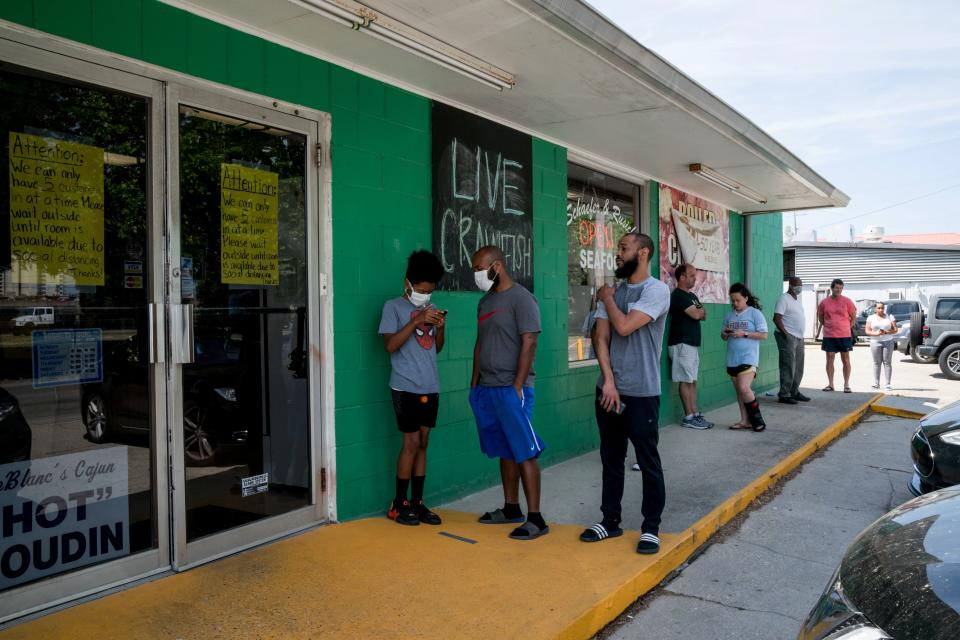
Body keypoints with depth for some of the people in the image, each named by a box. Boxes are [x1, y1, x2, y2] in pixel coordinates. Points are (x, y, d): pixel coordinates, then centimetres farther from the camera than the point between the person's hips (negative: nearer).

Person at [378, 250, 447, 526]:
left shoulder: (431, 309, 13)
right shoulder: (393, 307, -3)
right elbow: (390, 345, -13)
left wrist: (440, 327, -3)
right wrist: (416, 321, -19)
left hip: (430, 387, 6)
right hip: (406, 387, -6)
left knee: (423, 443, 8)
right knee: (411, 443, -4)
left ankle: (417, 502, 16)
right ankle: (398, 505, 9)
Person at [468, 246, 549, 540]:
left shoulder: (521, 298, -9)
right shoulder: (485, 301, 16)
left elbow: (529, 344, -14)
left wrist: (517, 387, -18)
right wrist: (475, 383, 16)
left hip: (511, 389, -8)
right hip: (487, 389, 8)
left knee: (524, 453, -5)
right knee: (505, 452, 14)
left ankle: (535, 518, 1)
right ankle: (511, 508, 24)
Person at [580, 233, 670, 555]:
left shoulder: (657, 290, -9)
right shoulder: (613, 291, 9)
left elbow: (624, 326, -21)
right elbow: (601, 338, 3)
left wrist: (607, 299, -3)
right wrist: (608, 380, -8)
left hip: (641, 394, -6)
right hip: (609, 389, 6)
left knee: (648, 462, 4)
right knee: (611, 458, 14)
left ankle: (651, 528, 17)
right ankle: (610, 521, 27)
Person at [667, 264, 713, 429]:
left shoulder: (692, 296, 19)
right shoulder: (678, 296, -11)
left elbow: (704, 316, 16)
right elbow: (696, 314, -19)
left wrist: (699, 311, -5)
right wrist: (700, 310, 3)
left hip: (692, 343, 9)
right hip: (682, 343, -9)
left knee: (692, 380, 9)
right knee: (686, 381, -6)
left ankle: (694, 414, 12)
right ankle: (688, 417, -3)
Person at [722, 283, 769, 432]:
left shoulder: (755, 313, -3)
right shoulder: (729, 315, 12)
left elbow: (763, 335, -7)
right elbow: (723, 337, 18)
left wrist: (744, 333, -16)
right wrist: (725, 334, -6)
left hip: (748, 358, -6)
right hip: (732, 359, 6)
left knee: (744, 388, -17)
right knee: (739, 391, 9)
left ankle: (757, 419, 0)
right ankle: (745, 420, 17)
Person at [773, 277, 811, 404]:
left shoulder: (798, 299, 18)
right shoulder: (784, 299, -9)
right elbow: (776, 319, -16)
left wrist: (801, 334, 14)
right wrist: (786, 334, -21)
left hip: (799, 338, 9)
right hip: (788, 337, -9)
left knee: (798, 368, 13)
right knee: (788, 367, -9)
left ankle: (794, 392, 22)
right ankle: (784, 395, -5)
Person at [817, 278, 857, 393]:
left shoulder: (847, 301, -1)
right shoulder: (824, 302, 3)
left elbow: (854, 317, 7)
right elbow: (820, 317, 15)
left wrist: (847, 328, 2)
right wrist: (828, 327, 7)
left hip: (844, 336, -1)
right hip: (829, 336, 1)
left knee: (846, 360, 3)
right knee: (830, 359, 4)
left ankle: (846, 385, 10)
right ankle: (830, 384, 12)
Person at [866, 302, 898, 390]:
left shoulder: (890, 317, 8)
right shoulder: (871, 318, 9)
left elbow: (895, 330, 2)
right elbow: (867, 331, 2)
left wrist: (886, 332, -16)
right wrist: (876, 333, -16)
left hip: (888, 342, 0)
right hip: (875, 342, 0)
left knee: (887, 362, -2)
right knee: (876, 363, -1)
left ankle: (888, 384, -1)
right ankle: (876, 383, 1)